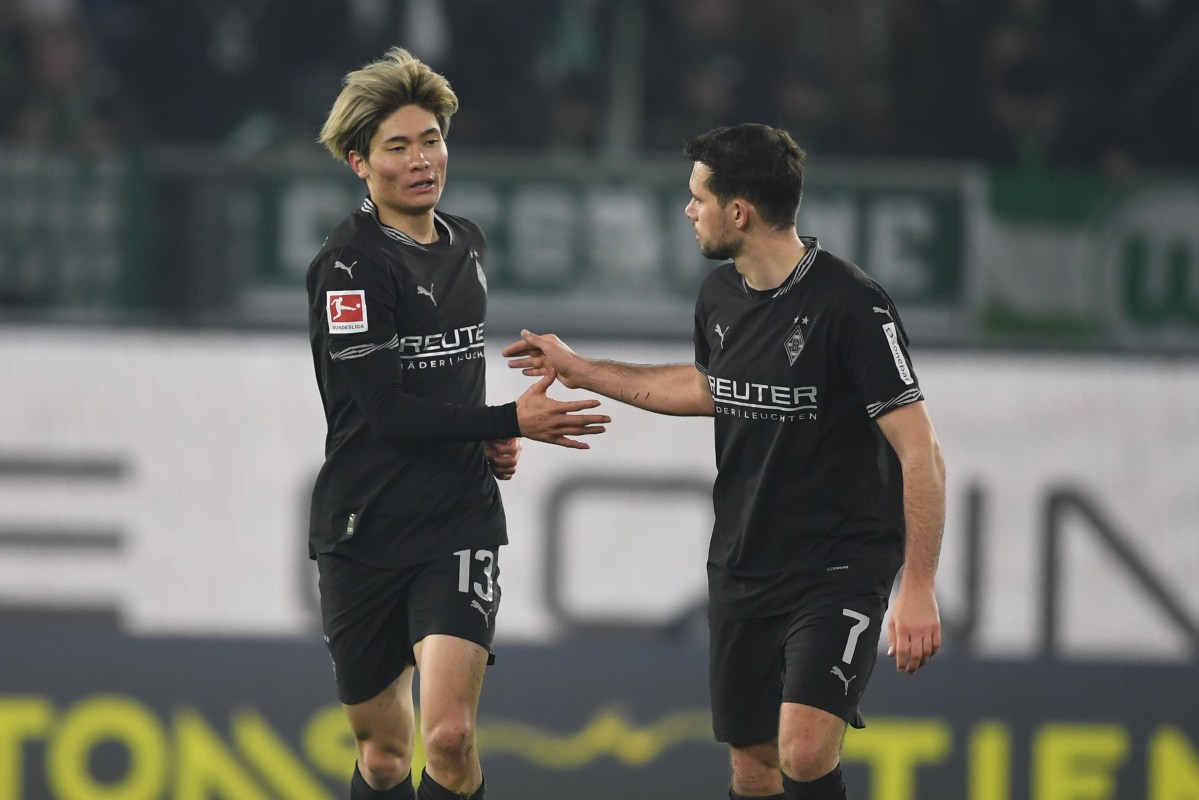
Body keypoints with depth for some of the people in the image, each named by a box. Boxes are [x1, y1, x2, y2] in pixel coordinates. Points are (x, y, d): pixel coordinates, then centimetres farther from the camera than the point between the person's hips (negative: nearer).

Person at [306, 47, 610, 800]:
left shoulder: (466, 244, 9)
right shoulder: (349, 263, -11)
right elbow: (384, 409, -17)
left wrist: (488, 441, 7)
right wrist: (511, 422, -20)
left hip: (460, 522, 3)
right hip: (364, 531, -3)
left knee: (450, 737, -17)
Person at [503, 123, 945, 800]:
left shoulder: (852, 306, -18)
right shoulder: (721, 297, 4)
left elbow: (920, 451, -18)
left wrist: (919, 590, -21)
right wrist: (581, 370, 30)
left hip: (840, 571, -7)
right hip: (742, 567, 7)